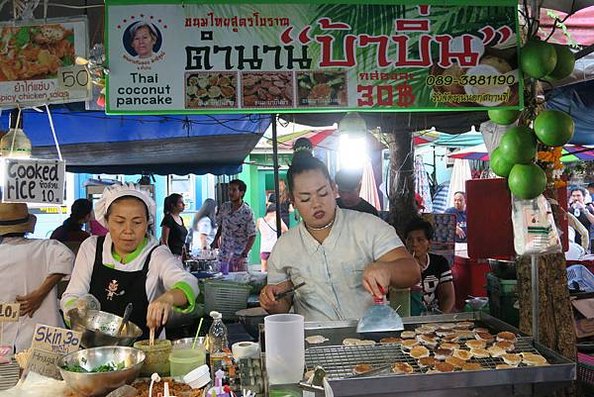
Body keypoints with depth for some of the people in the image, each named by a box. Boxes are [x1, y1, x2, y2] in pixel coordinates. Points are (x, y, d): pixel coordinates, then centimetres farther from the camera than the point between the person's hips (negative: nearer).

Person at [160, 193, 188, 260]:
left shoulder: (180, 219, 15)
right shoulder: (168, 219, -9)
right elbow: (164, 241, -13)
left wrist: (184, 255, 18)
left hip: (179, 255, 8)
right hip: (171, 254, -8)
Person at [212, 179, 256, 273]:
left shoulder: (247, 212, -15)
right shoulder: (224, 207, 1)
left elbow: (252, 236, -13)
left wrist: (243, 255, -19)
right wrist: (216, 240, 6)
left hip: (239, 257, -5)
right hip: (223, 255, 5)